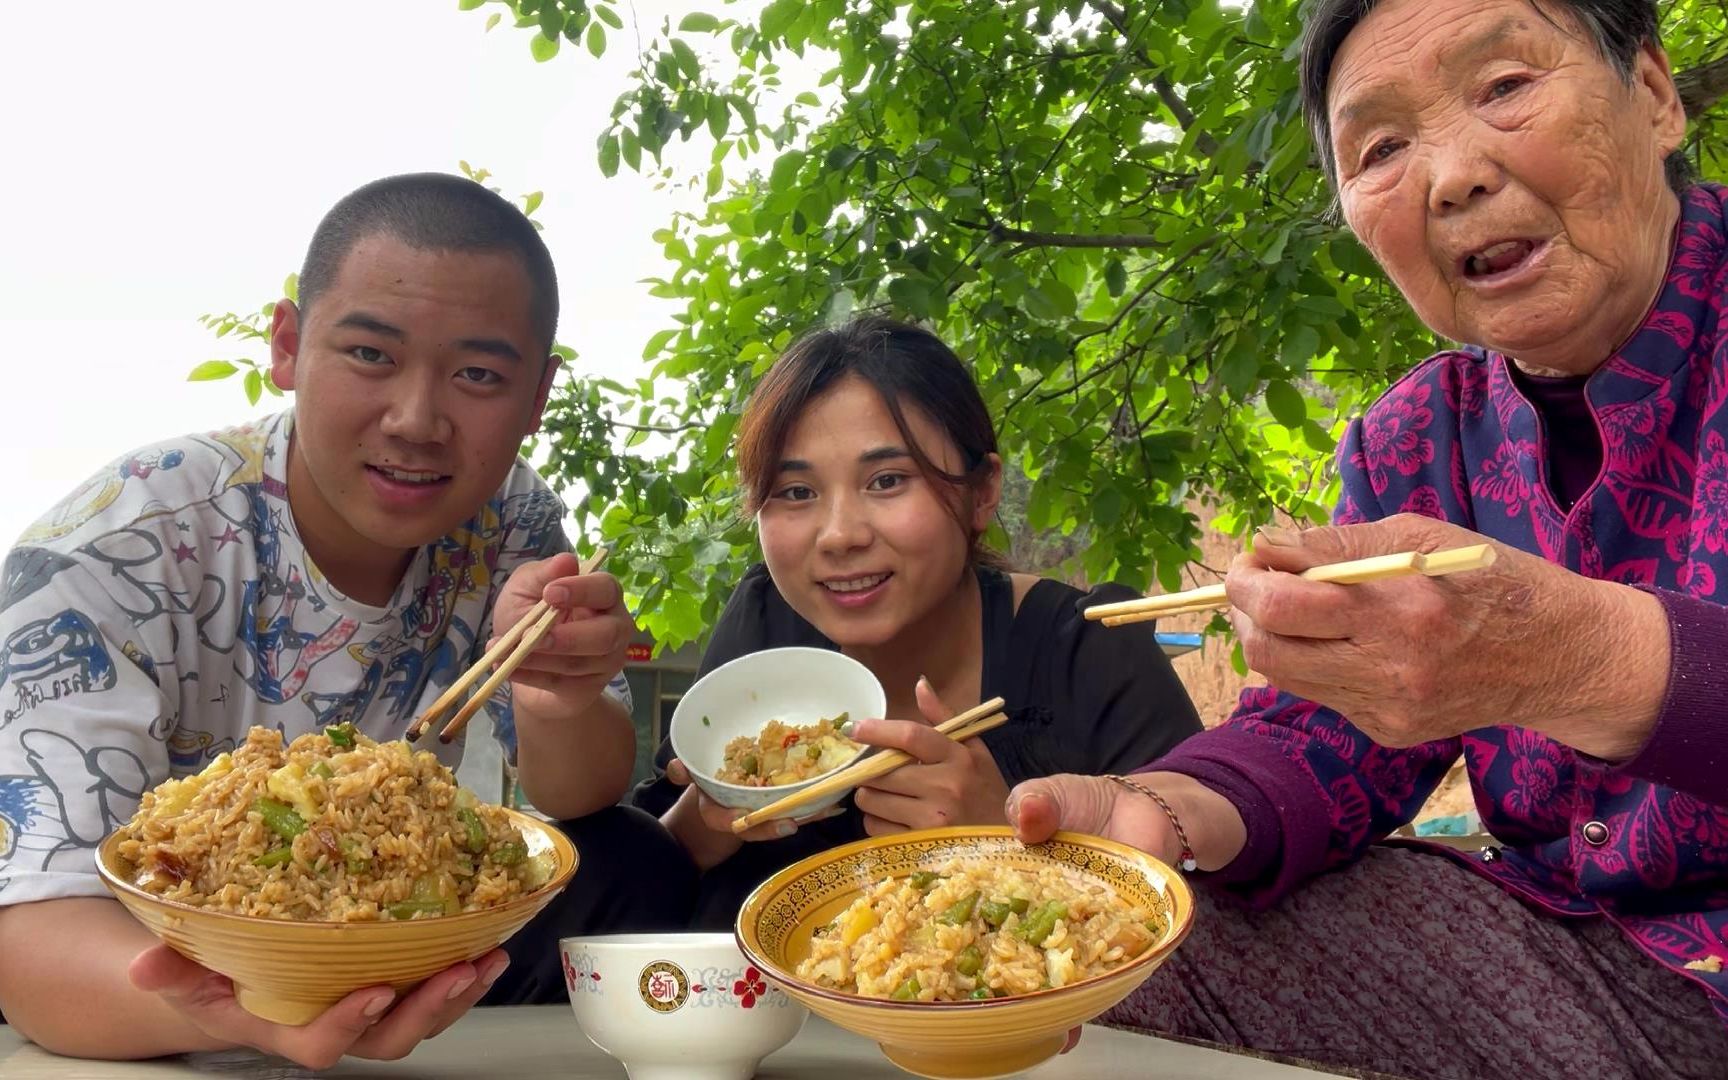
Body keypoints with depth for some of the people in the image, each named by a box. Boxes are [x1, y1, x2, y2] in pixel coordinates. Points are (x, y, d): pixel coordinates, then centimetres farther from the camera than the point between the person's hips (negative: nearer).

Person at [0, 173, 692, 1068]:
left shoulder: (508, 522, -10)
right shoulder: (115, 556, -24)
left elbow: (580, 798, -11)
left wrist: (557, 707, -36)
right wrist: (227, 1008, -54)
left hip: (383, 951, 3)